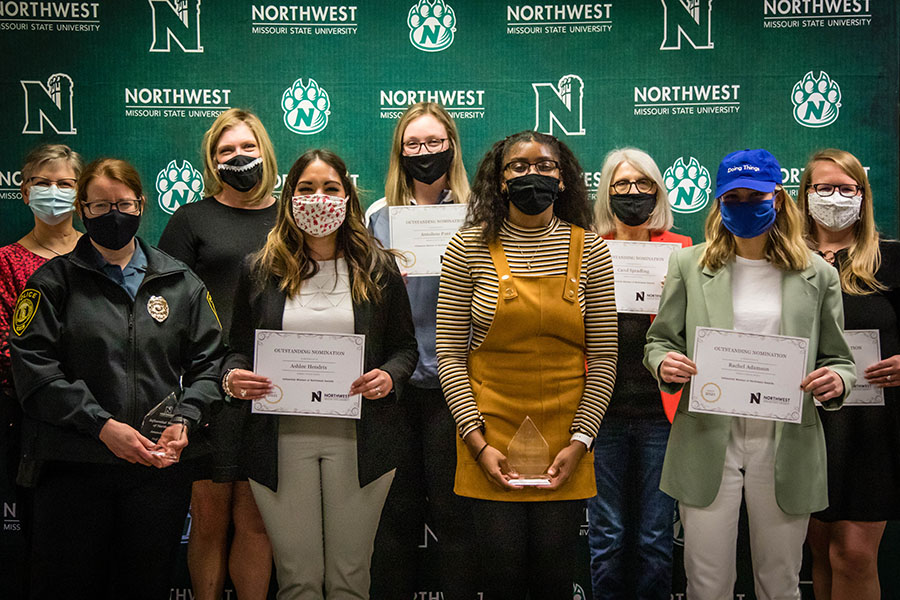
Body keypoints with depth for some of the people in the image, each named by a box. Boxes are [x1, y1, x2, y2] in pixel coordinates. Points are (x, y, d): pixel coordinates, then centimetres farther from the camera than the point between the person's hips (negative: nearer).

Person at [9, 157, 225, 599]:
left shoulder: (180, 282, 11)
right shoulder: (53, 281, 4)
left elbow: (208, 361, 9)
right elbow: (33, 366, -6)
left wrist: (185, 421, -9)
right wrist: (102, 425, -16)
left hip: (162, 467, 2)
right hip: (73, 468, -2)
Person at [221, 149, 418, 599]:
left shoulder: (377, 269, 6)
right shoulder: (260, 270, 7)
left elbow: (405, 346, 11)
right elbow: (239, 349, 12)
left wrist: (389, 376, -10)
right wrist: (232, 377, -10)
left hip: (358, 438, 0)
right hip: (282, 438, 0)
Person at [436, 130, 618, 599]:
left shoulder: (589, 249, 1)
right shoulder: (470, 248, -2)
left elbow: (604, 356, 2)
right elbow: (449, 353, -2)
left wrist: (580, 441, -6)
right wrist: (477, 441, -8)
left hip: (564, 434, 1)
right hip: (491, 434, -1)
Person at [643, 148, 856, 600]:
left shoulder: (817, 275, 6)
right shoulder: (689, 265, 6)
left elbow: (839, 359, 10)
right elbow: (658, 340, 10)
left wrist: (837, 381, -13)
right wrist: (664, 364, -14)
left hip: (786, 447, 1)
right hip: (707, 440, 0)